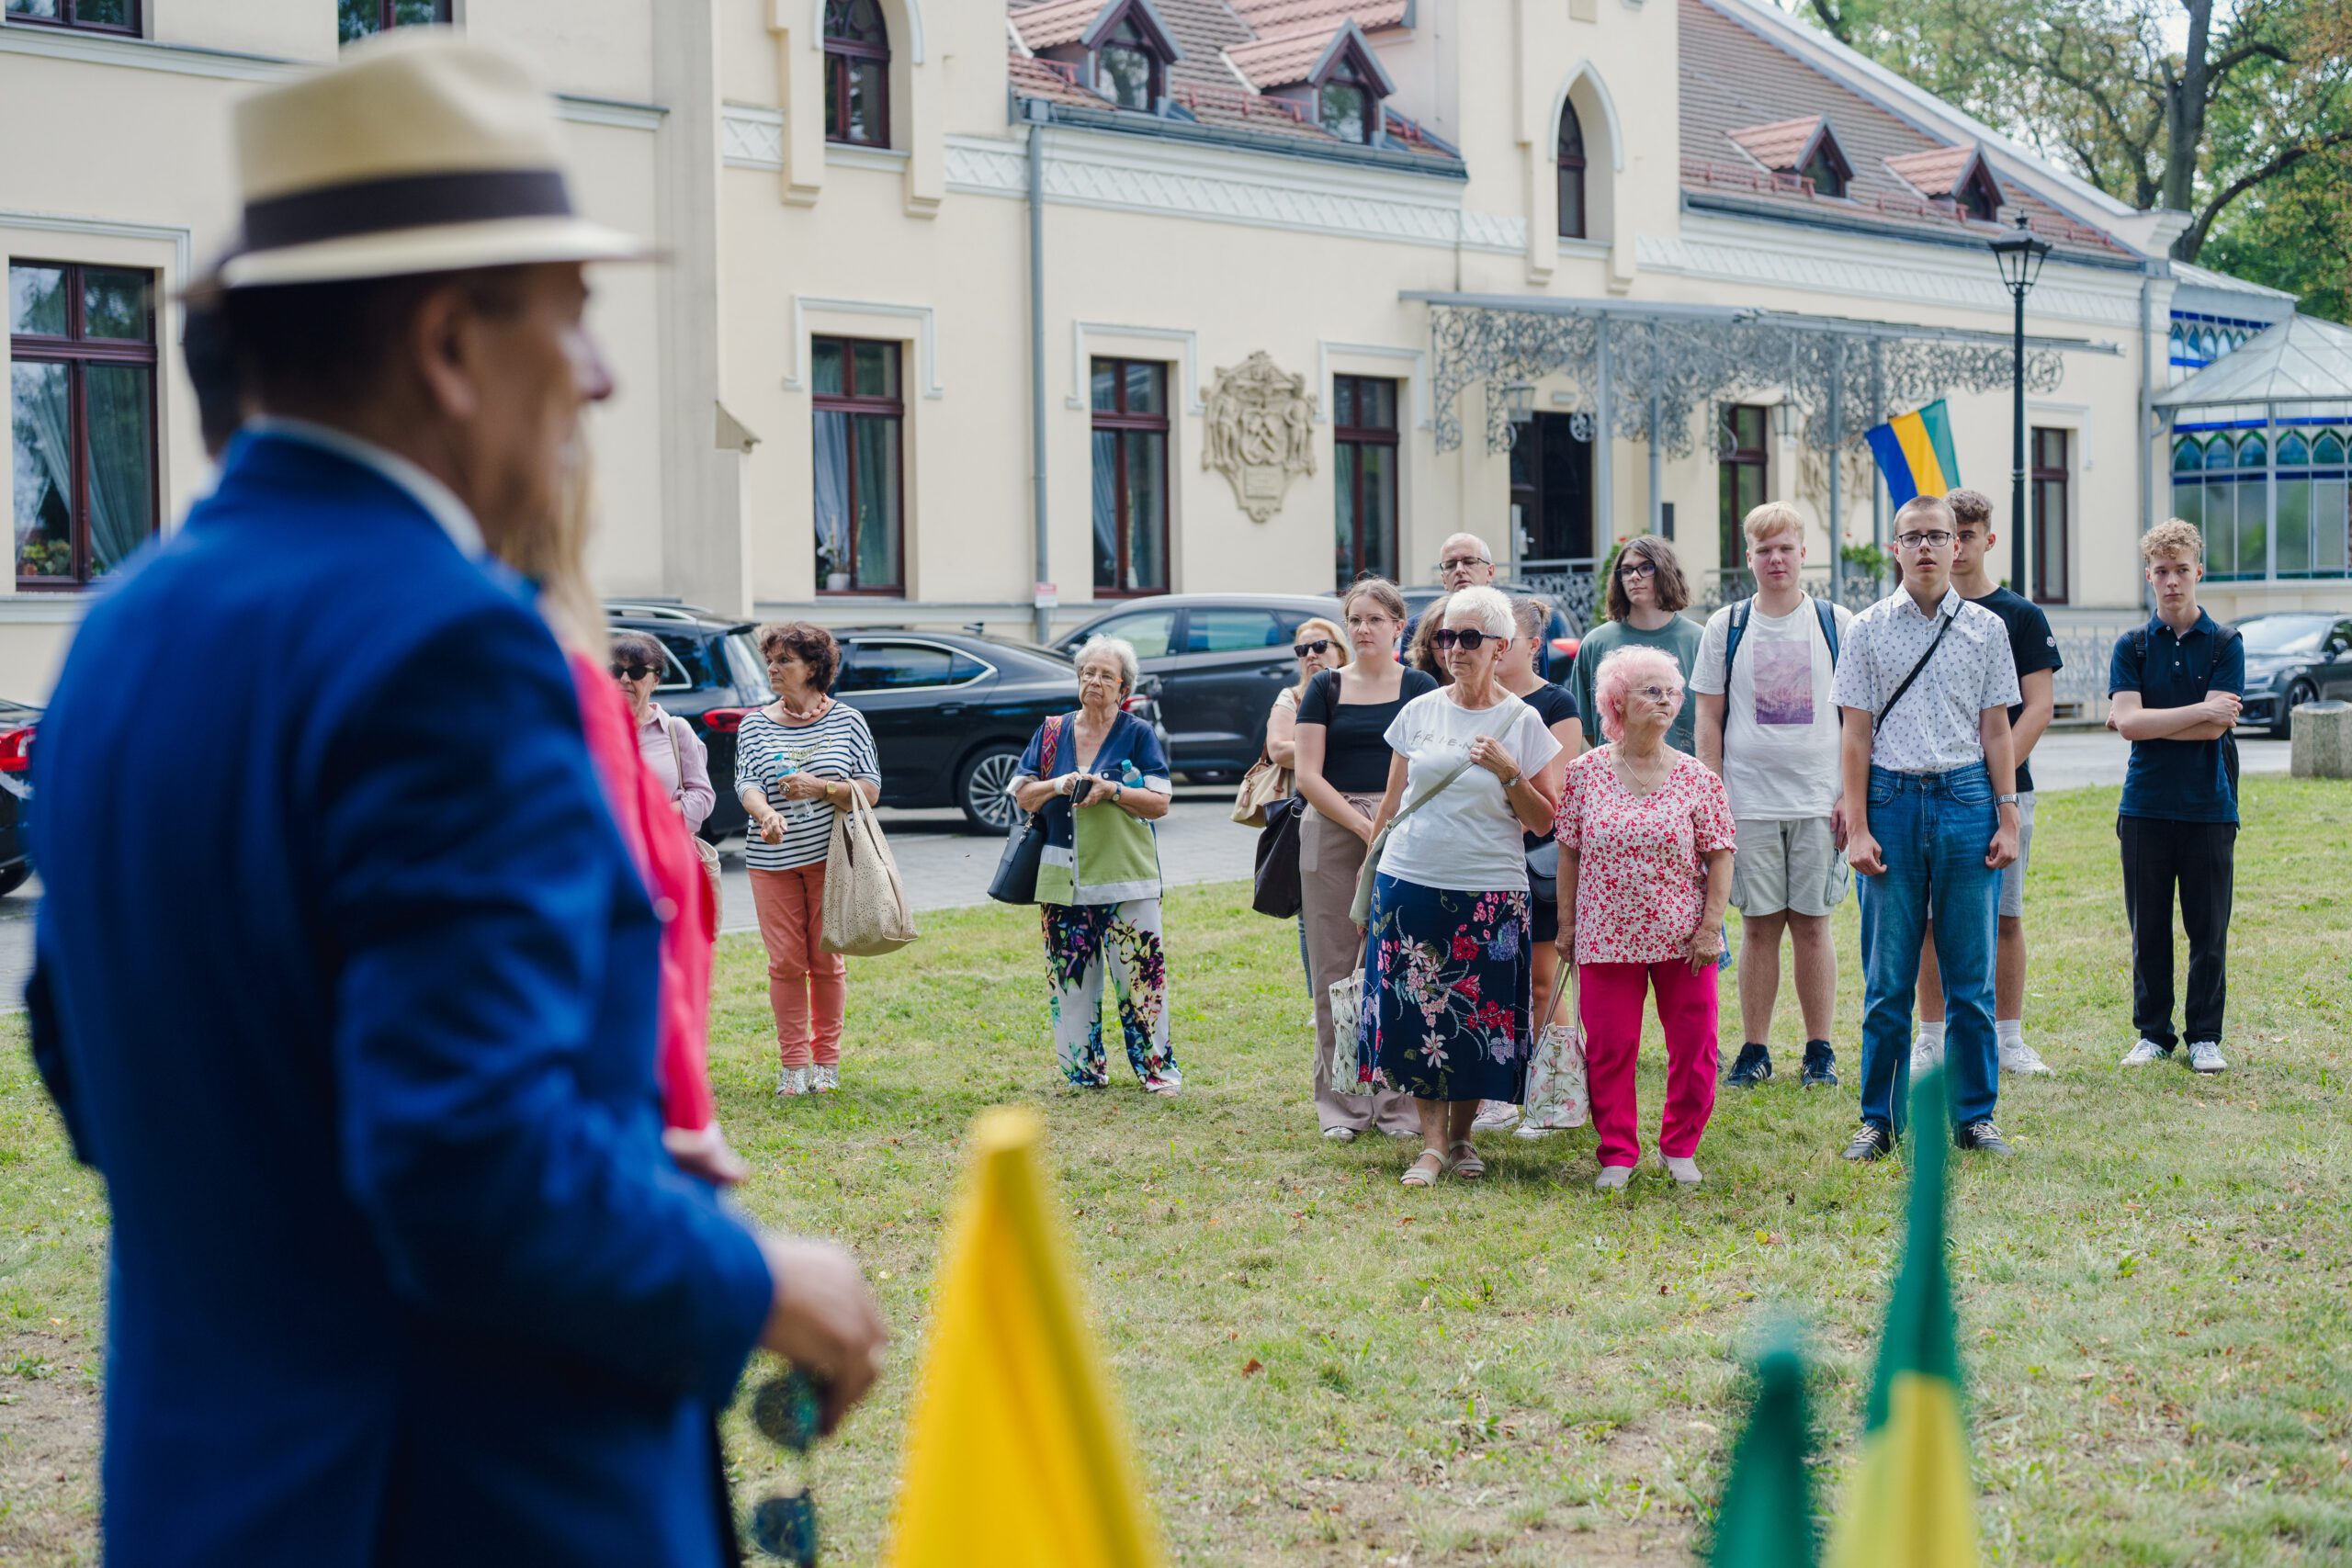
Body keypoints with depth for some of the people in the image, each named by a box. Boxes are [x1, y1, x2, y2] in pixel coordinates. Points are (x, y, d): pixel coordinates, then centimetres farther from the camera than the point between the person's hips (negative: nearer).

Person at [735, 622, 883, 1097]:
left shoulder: (846, 721, 3)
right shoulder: (755, 724, 8)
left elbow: (870, 790, 1)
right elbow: (747, 783, -4)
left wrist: (819, 788, -16)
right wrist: (766, 813, -27)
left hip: (830, 857, -1)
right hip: (773, 860, 1)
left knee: (826, 960, 2)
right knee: (785, 963, -1)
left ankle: (826, 1062, 14)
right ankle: (792, 1065, 7)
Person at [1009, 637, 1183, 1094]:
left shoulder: (1138, 734, 3)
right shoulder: (1052, 732, 12)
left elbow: (1160, 802, -3)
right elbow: (1022, 795, 10)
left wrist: (1111, 791, -17)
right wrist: (1058, 786, -9)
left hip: (1125, 875, -3)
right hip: (1063, 878, 3)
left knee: (1139, 973, -5)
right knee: (1070, 975, 3)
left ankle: (1156, 1066, 2)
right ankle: (1084, 1069, 12)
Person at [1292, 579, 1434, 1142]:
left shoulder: (1420, 689, 6)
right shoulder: (1325, 689, 8)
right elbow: (1308, 775, 1)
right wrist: (1365, 827, -9)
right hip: (1331, 832, 1)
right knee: (1334, 973, 1)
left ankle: (1400, 1103, 5)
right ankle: (1341, 1104, 8)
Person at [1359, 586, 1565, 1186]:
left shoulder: (1522, 722, 0)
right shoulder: (1418, 712, 6)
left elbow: (1544, 821, 2)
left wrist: (1509, 774, -13)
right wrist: (1365, 879, 13)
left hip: (1488, 895, -2)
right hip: (1408, 886, 2)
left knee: (1477, 1017, 2)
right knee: (1414, 1012, -2)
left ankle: (1461, 1136, 20)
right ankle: (1432, 1142, 6)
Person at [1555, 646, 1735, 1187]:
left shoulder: (1697, 778, 0)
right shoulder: (1584, 773, 0)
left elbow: (1719, 856, 1)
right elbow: (1570, 854, 5)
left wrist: (1711, 925, -6)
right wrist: (1566, 924, 4)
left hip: (1682, 938, 1)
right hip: (1606, 935, 0)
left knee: (1693, 1045, 5)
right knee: (1609, 1047, 2)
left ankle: (1680, 1147, 23)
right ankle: (1618, 1153, 15)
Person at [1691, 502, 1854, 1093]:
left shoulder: (1837, 623, 4)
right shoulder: (1725, 627, 6)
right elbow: (1709, 721, 7)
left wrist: (1852, 795, -3)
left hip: (1818, 801, -1)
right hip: (1748, 801, 1)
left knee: (1812, 924, 3)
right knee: (1759, 926, 3)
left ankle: (1820, 1050, 11)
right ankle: (1754, 1050, 11)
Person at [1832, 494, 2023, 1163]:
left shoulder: (1986, 628, 7)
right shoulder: (1869, 629, 4)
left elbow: (1995, 730, 9)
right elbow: (1857, 734, 3)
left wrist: (2007, 817, 4)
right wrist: (1856, 826, -2)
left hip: (1966, 799, 1)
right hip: (1892, 800, -1)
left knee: (1971, 975, 4)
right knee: (1887, 977, 2)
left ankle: (1975, 1114, 14)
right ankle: (1879, 1119, 10)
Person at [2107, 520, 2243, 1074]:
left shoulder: (2225, 644, 3)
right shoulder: (2132, 647, 6)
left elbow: (2217, 725, -10)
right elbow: (2128, 721, -9)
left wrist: (2150, 723, -7)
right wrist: (2200, 711, -11)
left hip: (2209, 807, -1)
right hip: (2145, 805, 1)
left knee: (2208, 930, 2)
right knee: (2149, 929, 5)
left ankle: (2204, 1037, 12)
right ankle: (2152, 1033, 16)